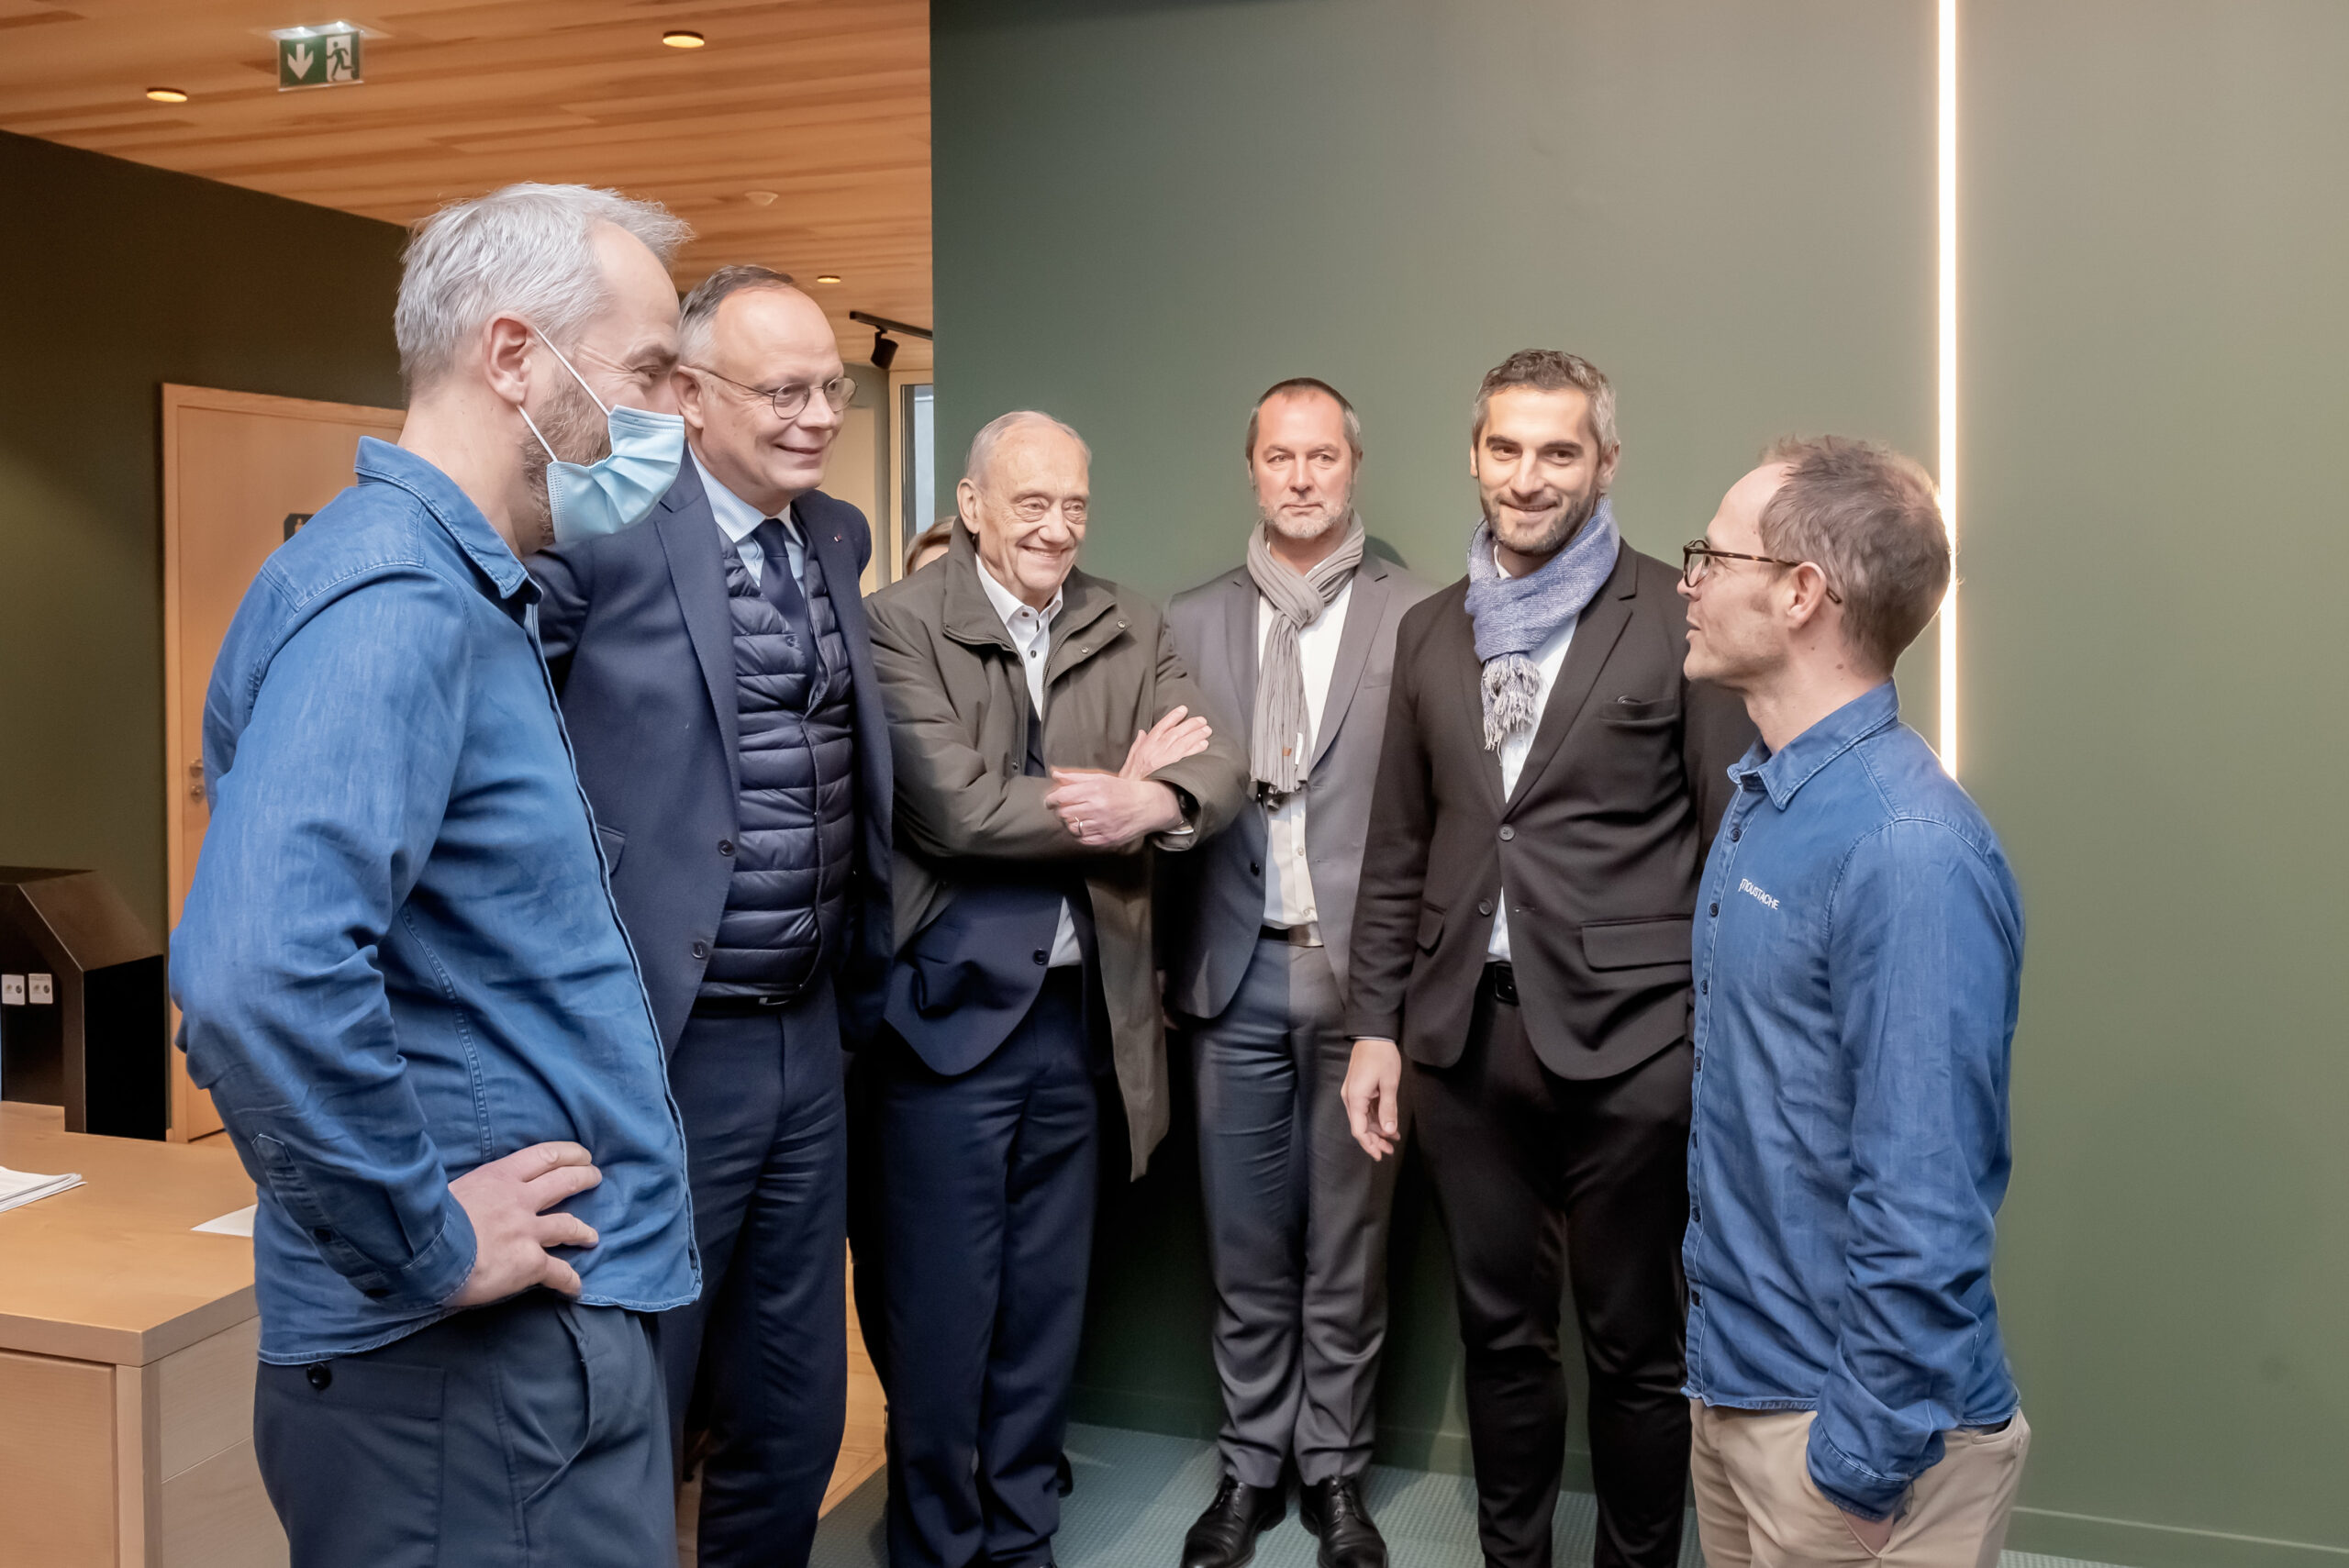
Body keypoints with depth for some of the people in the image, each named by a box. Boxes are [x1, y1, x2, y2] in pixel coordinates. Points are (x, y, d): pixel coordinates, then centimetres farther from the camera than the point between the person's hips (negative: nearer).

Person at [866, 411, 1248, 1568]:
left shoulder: (1130, 630, 8)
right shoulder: (901, 624, -8)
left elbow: (1219, 771, -2)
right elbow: (951, 808, -18)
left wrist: (1149, 799, -24)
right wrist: (1113, 790, -9)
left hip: (1082, 1012, 5)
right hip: (949, 1008, -5)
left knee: (1048, 1301, 15)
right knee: (944, 1306, 5)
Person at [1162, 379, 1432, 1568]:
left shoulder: (1419, 615, 0)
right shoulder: (1191, 622, 9)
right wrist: (1169, 957, 4)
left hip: (1362, 971, -2)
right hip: (1234, 974, 2)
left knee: (1348, 1242, 8)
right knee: (1246, 1246, 10)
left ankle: (1335, 1472, 24)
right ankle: (1250, 1468, 25)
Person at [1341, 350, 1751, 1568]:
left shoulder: (1677, 620, -5)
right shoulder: (1431, 632, 11)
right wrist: (1375, 1026, 9)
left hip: (1626, 1041, -4)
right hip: (1466, 1035, 5)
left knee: (1633, 1347, 9)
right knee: (1499, 1331, 17)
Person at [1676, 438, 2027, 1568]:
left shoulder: (1908, 849, -24)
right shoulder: (1764, 796, 5)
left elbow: (1924, 1210, -25)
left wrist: (1865, 1471, -19)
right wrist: (1721, 1352, 16)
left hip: (1845, 1429, -8)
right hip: (1735, 1386, 8)